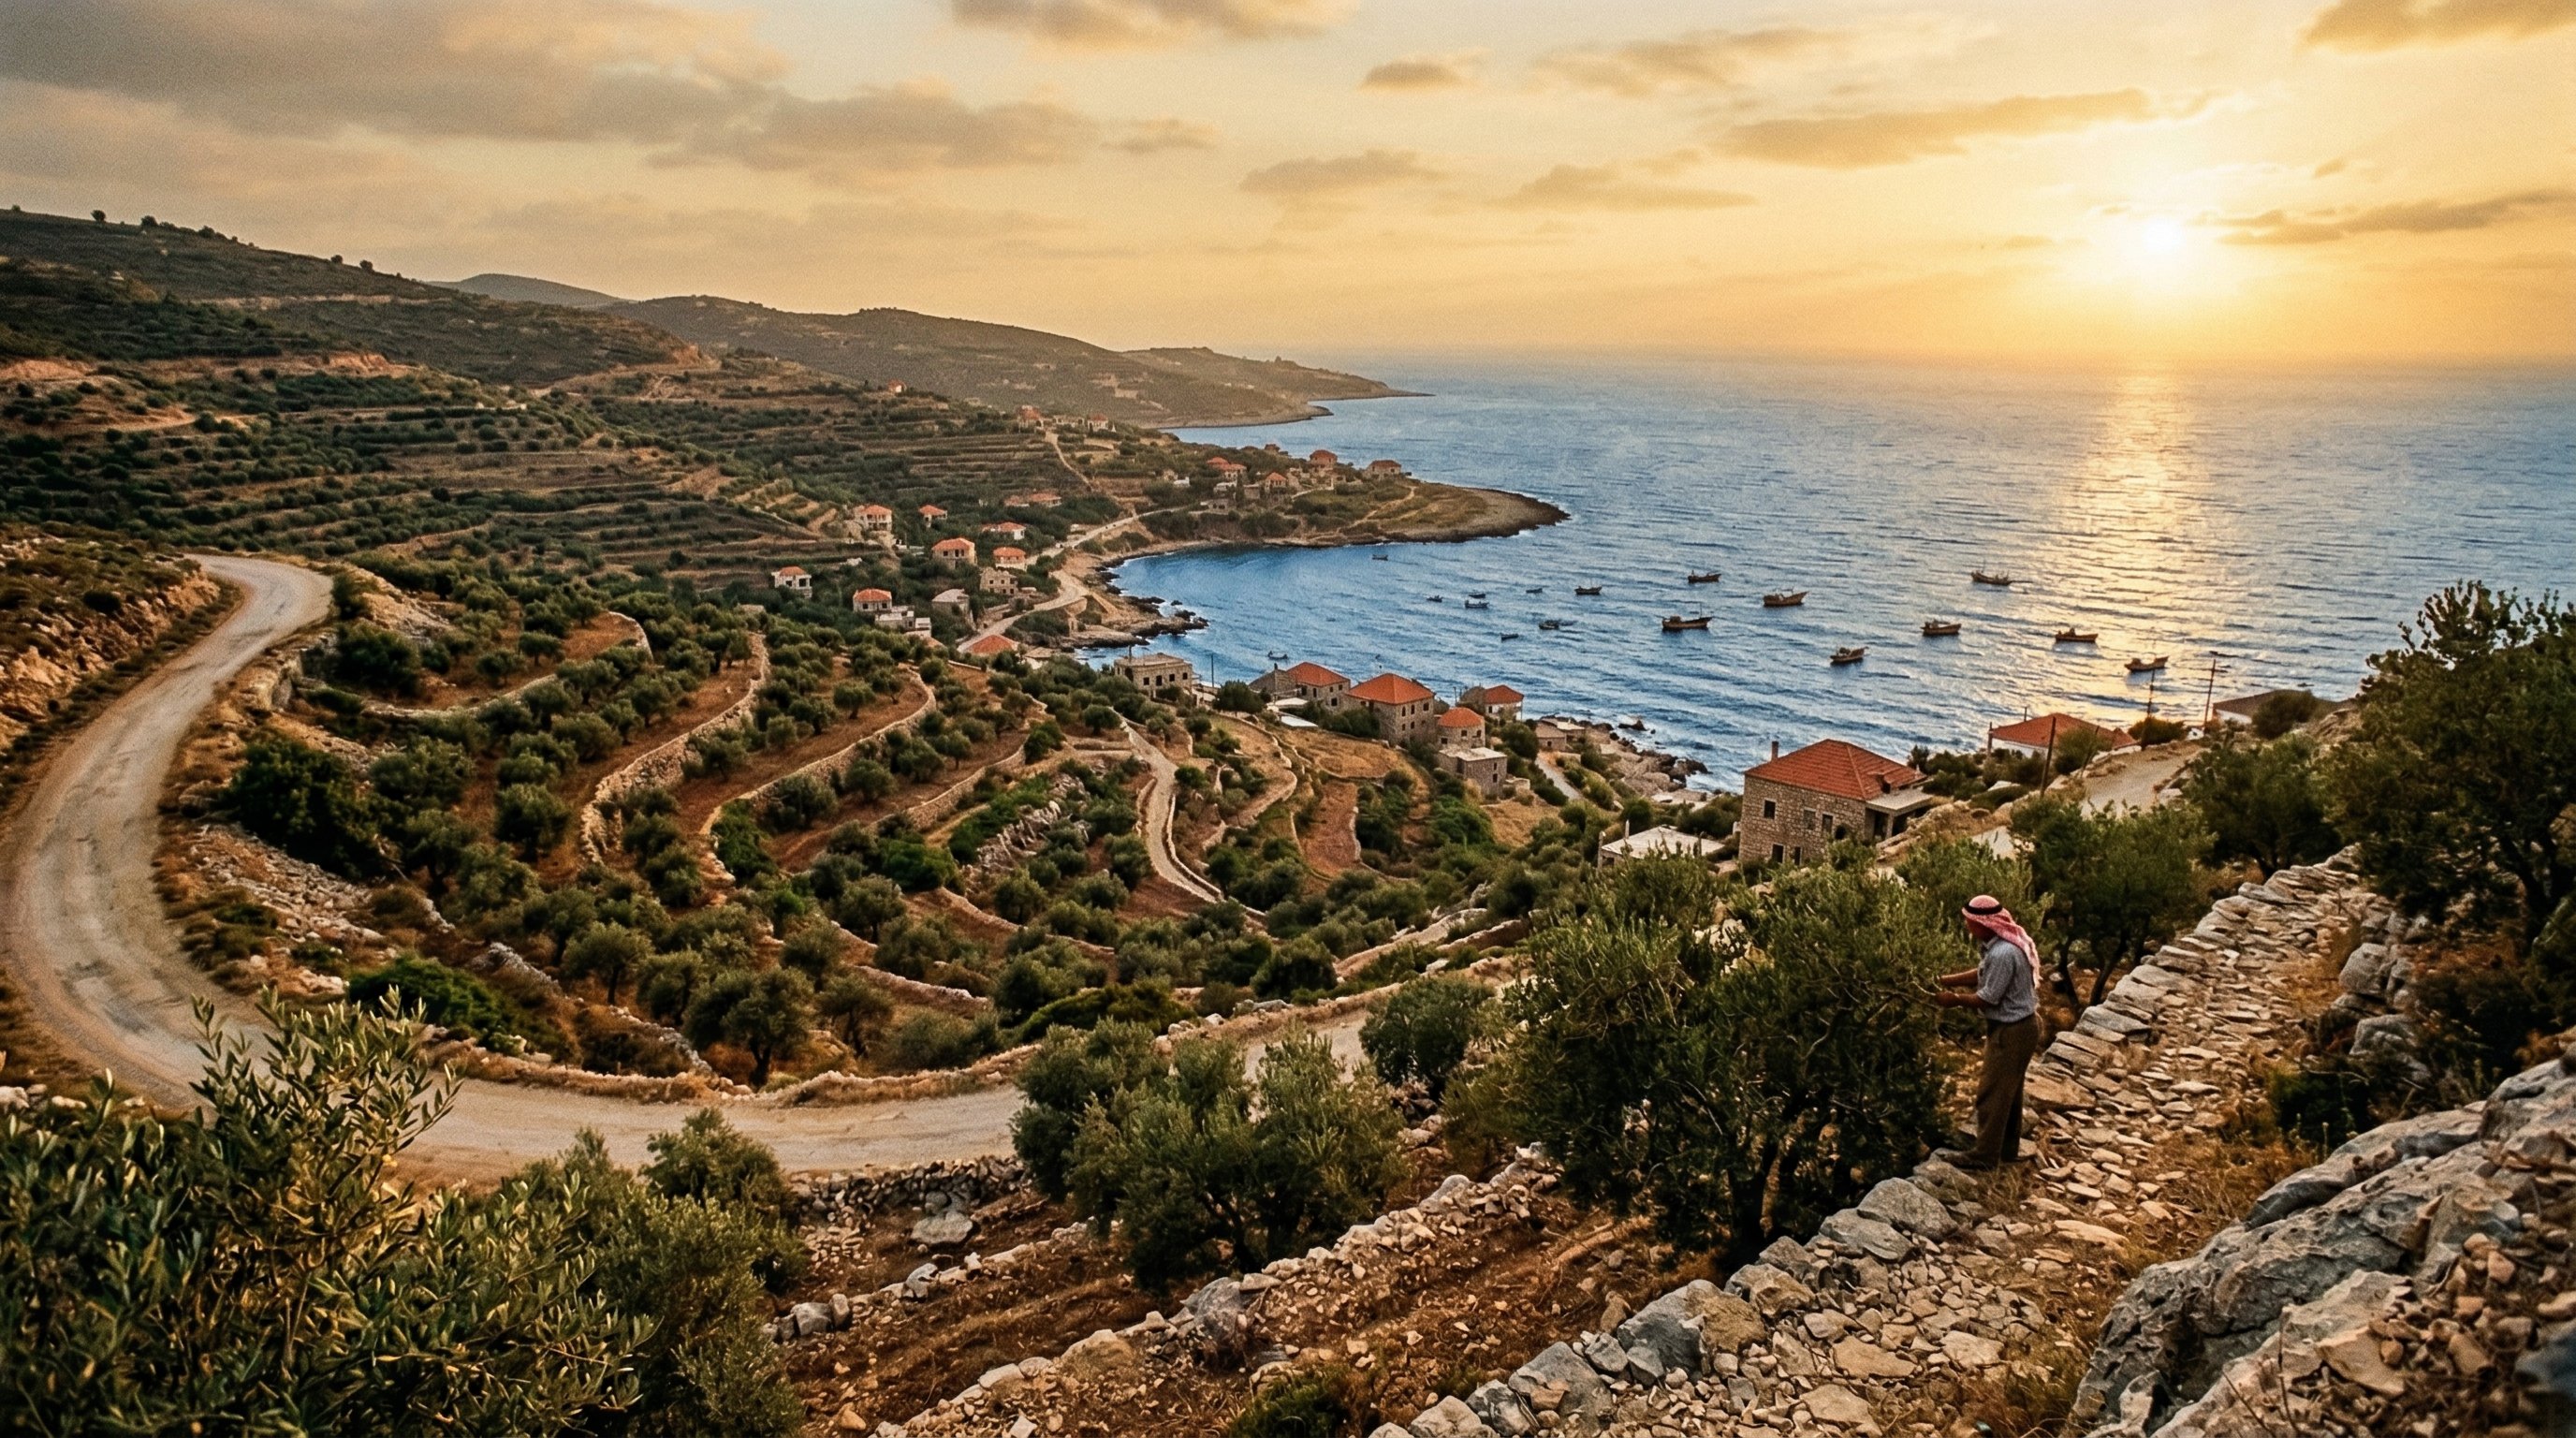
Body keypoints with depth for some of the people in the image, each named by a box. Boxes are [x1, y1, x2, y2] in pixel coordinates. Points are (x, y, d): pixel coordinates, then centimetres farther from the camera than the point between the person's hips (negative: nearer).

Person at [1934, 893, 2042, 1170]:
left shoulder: (2003, 954, -30)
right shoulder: (1997, 944, 2)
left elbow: (1988, 998, -24)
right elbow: (1982, 974, 15)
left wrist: (1955, 999, -10)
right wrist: (1947, 980, 7)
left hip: (2011, 1031, -10)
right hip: (2015, 1027, 10)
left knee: (1992, 1092, 0)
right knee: (2008, 1090, 20)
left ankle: (1985, 1155, 10)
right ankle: (2008, 1149, 32)